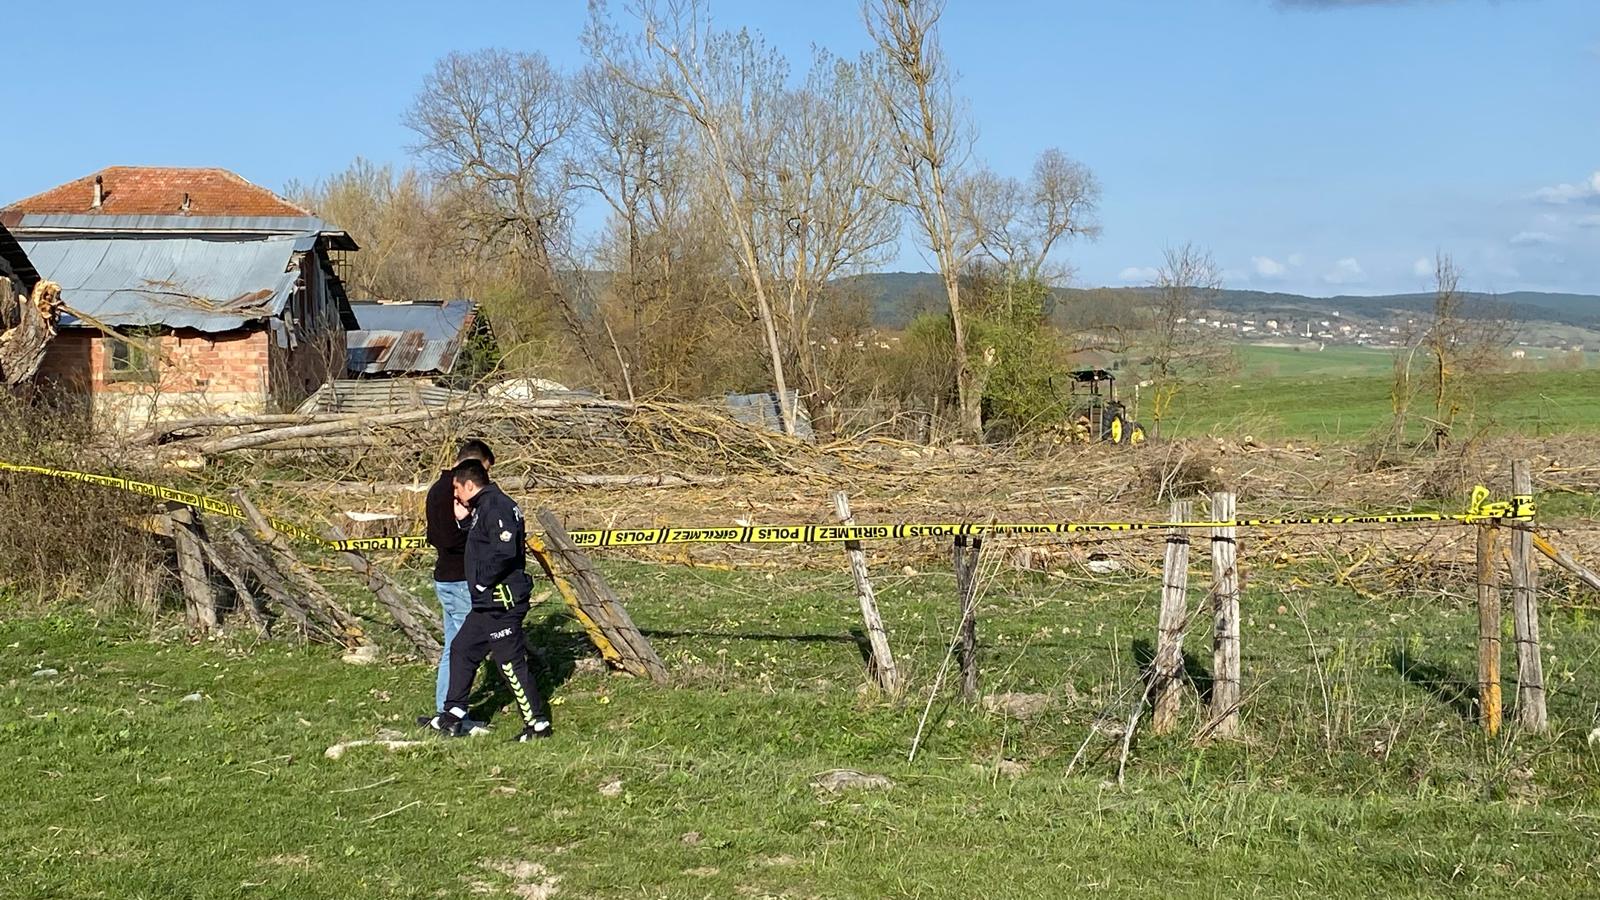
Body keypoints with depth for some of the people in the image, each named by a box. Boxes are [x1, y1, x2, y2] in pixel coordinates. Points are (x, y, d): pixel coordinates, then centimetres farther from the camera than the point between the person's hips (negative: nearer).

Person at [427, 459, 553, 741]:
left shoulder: (496, 507, -17)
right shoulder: (484, 507, 16)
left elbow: (505, 551, -28)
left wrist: (482, 581, -18)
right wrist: (465, 520, 10)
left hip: (502, 603, -11)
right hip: (487, 603, 11)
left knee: (511, 662, -5)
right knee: (461, 649, 16)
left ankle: (538, 723, 4)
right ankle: (453, 716, 24)